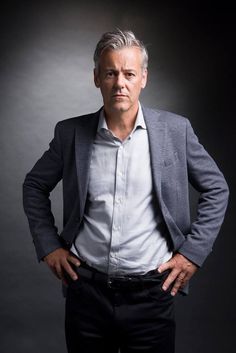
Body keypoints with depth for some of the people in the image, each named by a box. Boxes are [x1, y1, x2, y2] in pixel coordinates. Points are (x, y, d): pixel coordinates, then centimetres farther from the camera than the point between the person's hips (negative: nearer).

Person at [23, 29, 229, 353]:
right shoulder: (71, 133, -2)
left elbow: (216, 190, 5)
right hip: (86, 290, 1)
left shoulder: (175, 130, -4)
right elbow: (34, 186, 11)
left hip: (152, 293, 0)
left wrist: (193, 251, -2)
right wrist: (48, 245, 3)